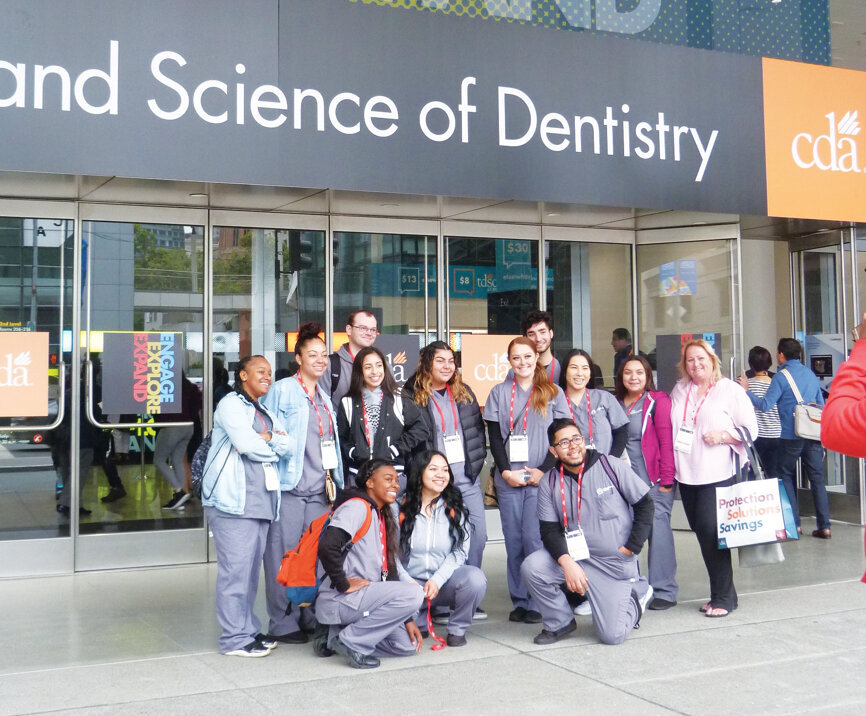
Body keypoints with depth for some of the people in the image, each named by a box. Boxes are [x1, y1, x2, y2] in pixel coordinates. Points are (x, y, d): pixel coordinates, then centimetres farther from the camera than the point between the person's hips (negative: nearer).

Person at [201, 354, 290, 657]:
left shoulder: (266, 413, 24)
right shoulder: (231, 405, -2)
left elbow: (285, 444, 9)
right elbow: (248, 444, -16)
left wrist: (264, 439, -9)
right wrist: (271, 445, 3)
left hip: (262, 501, 8)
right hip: (233, 500, -8)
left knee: (252, 567, 11)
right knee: (236, 567, -7)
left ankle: (249, 629, 18)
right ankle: (235, 639, -3)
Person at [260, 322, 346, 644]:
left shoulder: (324, 397, 19)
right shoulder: (282, 390, -2)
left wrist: (333, 481, 18)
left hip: (319, 487, 7)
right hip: (289, 485, -7)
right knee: (284, 554, -4)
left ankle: (311, 618, 18)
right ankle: (282, 623, 4)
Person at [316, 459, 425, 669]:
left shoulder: (383, 516, 17)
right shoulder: (357, 506, -11)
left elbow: (391, 569, 16)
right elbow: (328, 546, -28)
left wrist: (407, 618, 9)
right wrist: (343, 585, -19)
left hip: (364, 600, 9)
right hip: (339, 600, -9)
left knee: (408, 645, 4)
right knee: (413, 594, -22)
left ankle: (335, 639, 8)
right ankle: (350, 641, -13)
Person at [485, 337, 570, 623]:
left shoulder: (553, 393, 8)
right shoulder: (499, 393, 11)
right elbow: (494, 436, 7)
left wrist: (544, 470, -7)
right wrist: (505, 470, -6)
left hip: (541, 479, -2)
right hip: (508, 479, 2)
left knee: (534, 539, -9)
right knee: (513, 541, 2)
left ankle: (537, 602, -1)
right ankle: (519, 600, 9)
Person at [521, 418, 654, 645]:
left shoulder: (613, 467, -9)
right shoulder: (549, 483, -3)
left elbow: (645, 506, -2)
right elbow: (549, 530, -6)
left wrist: (629, 549, -7)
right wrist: (567, 563, -23)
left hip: (616, 563, -2)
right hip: (574, 556, 3)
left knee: (612, 635, -8)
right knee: (532, 567, -25)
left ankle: (637, 594, 26)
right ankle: (560, 622, 1)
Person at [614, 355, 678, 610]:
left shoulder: (658, 401, -2)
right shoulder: (615, 404, 13)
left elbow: (667, 441, -7)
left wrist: (666, 480, -11)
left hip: (654, 479, -5)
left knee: (657, 529, -6)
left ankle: (664, 591, 3)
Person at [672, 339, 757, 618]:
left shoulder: (730, 390, -1)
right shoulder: (680, 391, 14)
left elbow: (751, 429, -2)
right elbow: (669, 427, 20)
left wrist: (722, 436, -17)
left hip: (716, 474, -6)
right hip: (687, 475, 6)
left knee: (710, 530, -12)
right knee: (701, 532, 8)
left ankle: (723, 597, -2)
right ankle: (720, 593, 19)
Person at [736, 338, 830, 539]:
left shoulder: (781, 377, -9)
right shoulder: (810, 374, 11)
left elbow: (765, 405, -15)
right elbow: (821, 405, 17)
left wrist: (746, 390, -5)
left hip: (791, 437, -5)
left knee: (787, 477, 9)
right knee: (817, 479, 5)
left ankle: (794, 524, 6)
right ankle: (824, 526, 3)